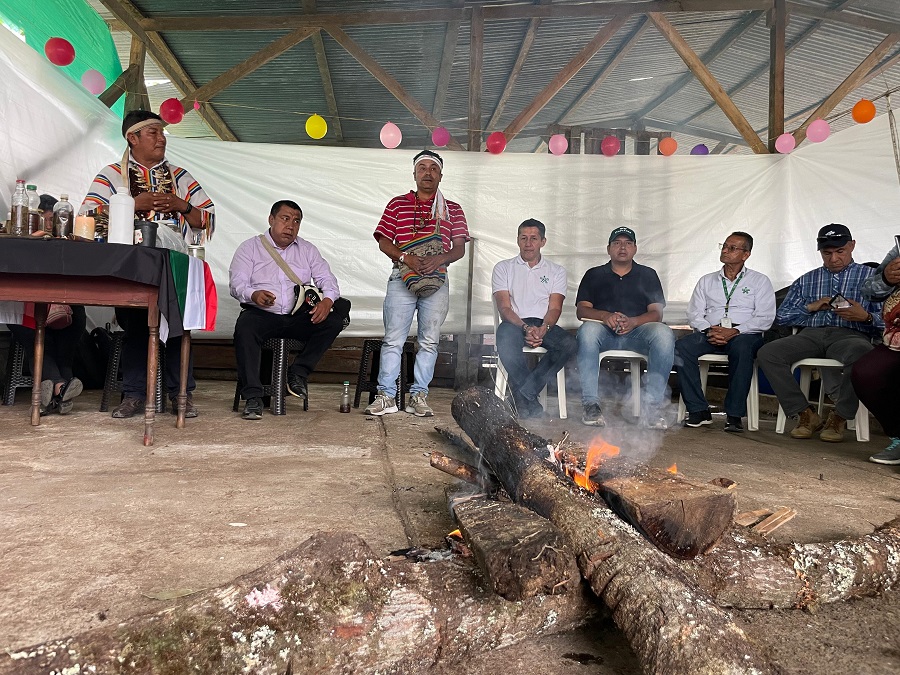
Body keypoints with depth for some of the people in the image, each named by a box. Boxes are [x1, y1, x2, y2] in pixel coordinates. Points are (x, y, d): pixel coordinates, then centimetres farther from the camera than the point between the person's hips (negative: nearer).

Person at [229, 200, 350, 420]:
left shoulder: (307, 250, 19)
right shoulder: (250, 248, 11)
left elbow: (327, 280, 8)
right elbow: (237, 283, -2)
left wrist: (327, 300, -16)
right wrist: (253, 295, -26)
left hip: (299, 318, 3)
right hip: (263, 315, -2)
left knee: (335, 317, -23)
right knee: (245, 326, -35)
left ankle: (299, 373, -15)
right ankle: (252, 397, -30)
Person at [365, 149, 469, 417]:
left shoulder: (453, 210, 15)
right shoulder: (397, 204, 13)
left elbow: (459, 248, 7)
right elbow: (384, 242, 6)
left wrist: (440, 258, -14)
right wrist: (405, 257, -13)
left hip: (437, 280, 1)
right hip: (402, 278, -1)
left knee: (430, 340, 1)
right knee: (393, 338, -4)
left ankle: (419, 395, 8)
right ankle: (386, 395, 1)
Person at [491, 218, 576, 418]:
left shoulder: (556, 271, 18)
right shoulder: (503, 268, 14)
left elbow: (555, 308, 5)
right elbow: (504, 308, 1)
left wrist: (542, 329, -19)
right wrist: (526, 328, -18)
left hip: (544, 325, 2)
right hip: (515, 324, -2)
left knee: (570, 344, -31)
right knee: (506, 336, -39)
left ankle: (523, 396, -27)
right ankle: (531, 401, -30)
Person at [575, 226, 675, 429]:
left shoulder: (648, 275, 20)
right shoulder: (594, 275, 20)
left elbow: (656, 313, 7)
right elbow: (582, 310, 6)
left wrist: (633, 321, -15)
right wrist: (605, 316, -16)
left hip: (637, 331, 1)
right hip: (604, 332, -1)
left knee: (664, 334, -31)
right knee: (588, 329, -36)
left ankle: (652, 404, -29)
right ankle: (591, 404, -34)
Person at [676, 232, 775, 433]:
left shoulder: (760, 281, 14)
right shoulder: (707, 281, 23)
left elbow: (765, 318, 0)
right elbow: (694, 314, 12)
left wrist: (734, 331, -16)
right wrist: (709, 330, -10)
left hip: (744, 334, -3)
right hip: (710, 333, 3)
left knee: (741, 348, -40)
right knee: (680, 347, -28)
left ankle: (734, 414, -31)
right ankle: (698, 410, -25)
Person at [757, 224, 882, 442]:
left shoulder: (870, 276, 19)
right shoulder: (806, 280, 27)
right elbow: (782, 316, 20)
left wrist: (865, 316, -13)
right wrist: (810, 307, 3)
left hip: (850, 335, -3)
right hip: (812, 334, 3)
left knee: (860, 352, -41)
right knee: (767, 353, -26)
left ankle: (839, 416, -24)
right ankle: (805, 414, -20)